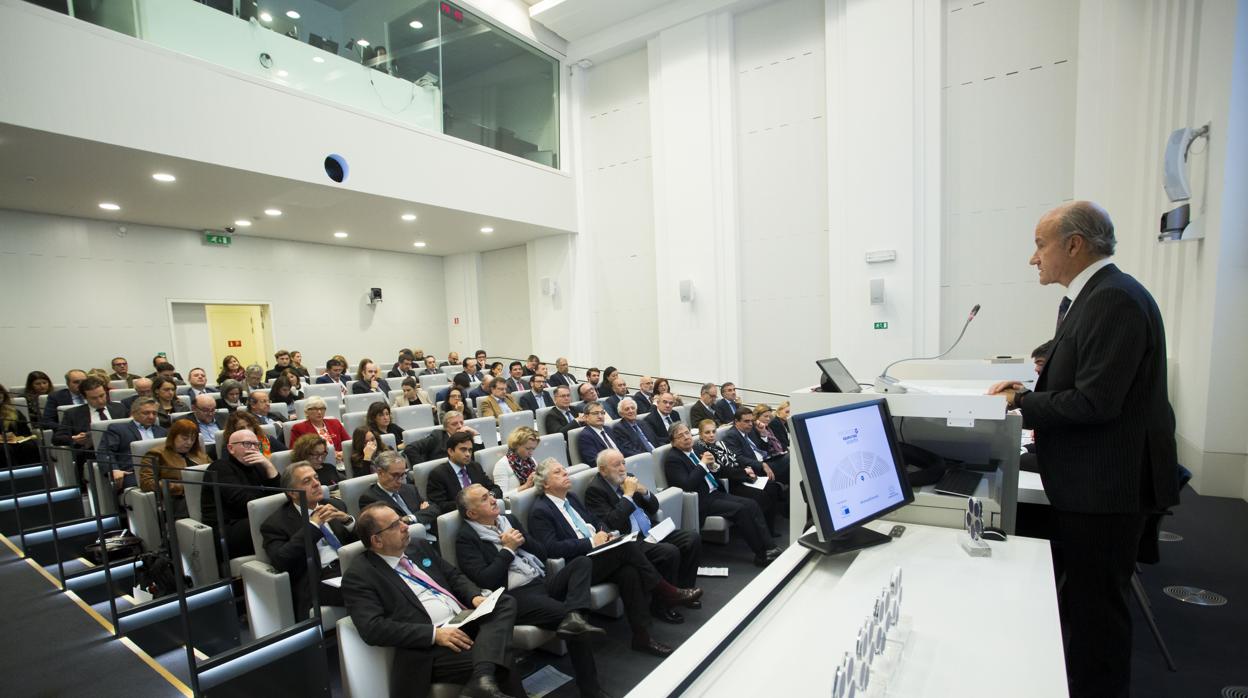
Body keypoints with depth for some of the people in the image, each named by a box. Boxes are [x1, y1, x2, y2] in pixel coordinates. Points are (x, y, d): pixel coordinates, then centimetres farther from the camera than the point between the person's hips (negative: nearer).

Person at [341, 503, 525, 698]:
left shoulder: (419, 546, 16)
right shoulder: (359, 576, -4)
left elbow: (454, 576, 20)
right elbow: (373, 628, -15)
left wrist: (475, 597, -2)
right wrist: (434, 634, -21)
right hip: (430, 648, -8)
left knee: (506, 602, -19)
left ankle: (482, 679, -33)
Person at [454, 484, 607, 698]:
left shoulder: (509, 519, 18)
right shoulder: (466, 539, -3)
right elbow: (485, 582, -15)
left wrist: (522, 540, -1)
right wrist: (508, 549, -9)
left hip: (544, 581, 7)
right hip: (515, 596, -7)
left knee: (582, 562, -18)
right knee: (570, 621, -28)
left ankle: (573, 617, -39)